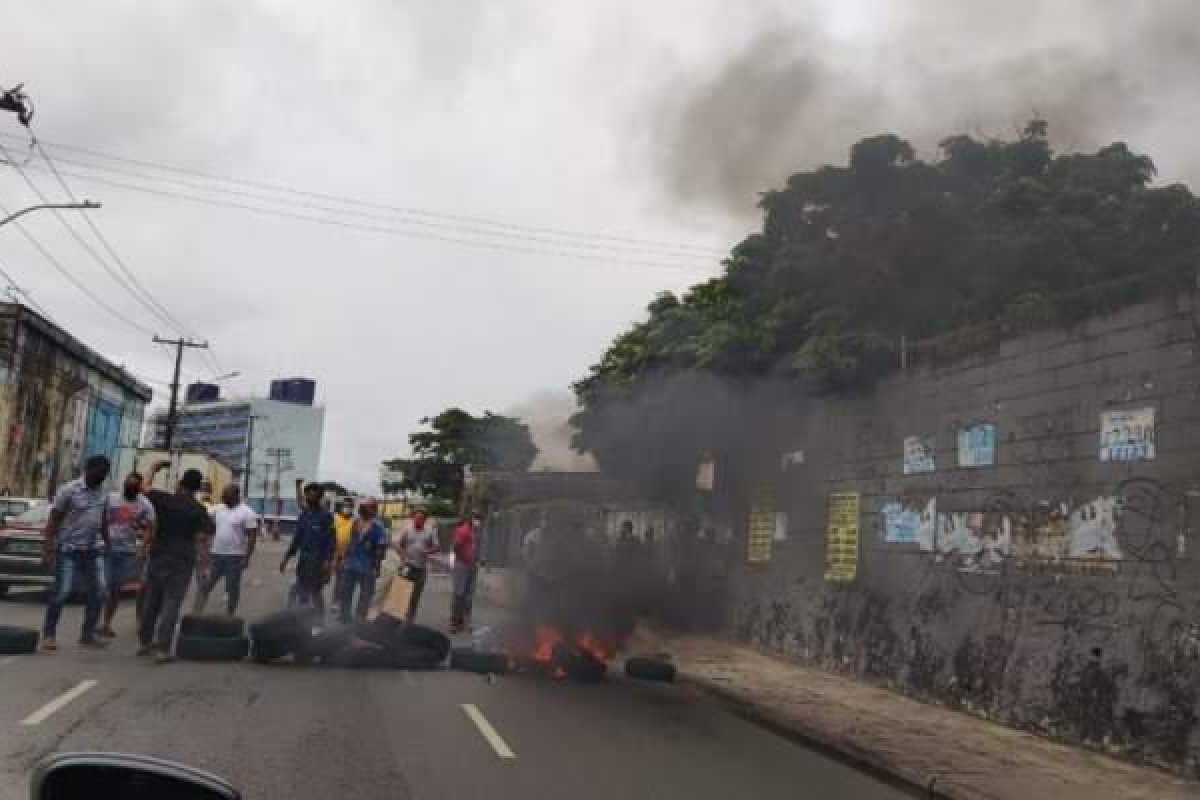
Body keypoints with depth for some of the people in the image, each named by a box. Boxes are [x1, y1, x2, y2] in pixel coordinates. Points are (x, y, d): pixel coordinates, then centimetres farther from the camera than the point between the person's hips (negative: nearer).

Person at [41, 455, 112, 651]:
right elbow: (53, 520, -10)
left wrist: (107, 545, 17)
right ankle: (49, 634, 8)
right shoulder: (69, 490, -10)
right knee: (61, 591, -5)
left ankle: (88, 635, 11)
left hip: (93, 550, 6)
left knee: (99, 591, 2)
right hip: (69, 549, -6)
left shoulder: (103, 493, 7)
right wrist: (47, 548, -15)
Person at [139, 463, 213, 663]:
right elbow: (202, 540, -7)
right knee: (171, 604, -2)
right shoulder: (199, 511, -3)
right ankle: (162, 649, -5)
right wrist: (204, 564, 1)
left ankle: (145, 642, 26)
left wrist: (155, 470, 26)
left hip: (158, 556, 2)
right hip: (182, 561, -2)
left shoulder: (164, 499, -1)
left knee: (151, 600, 15)